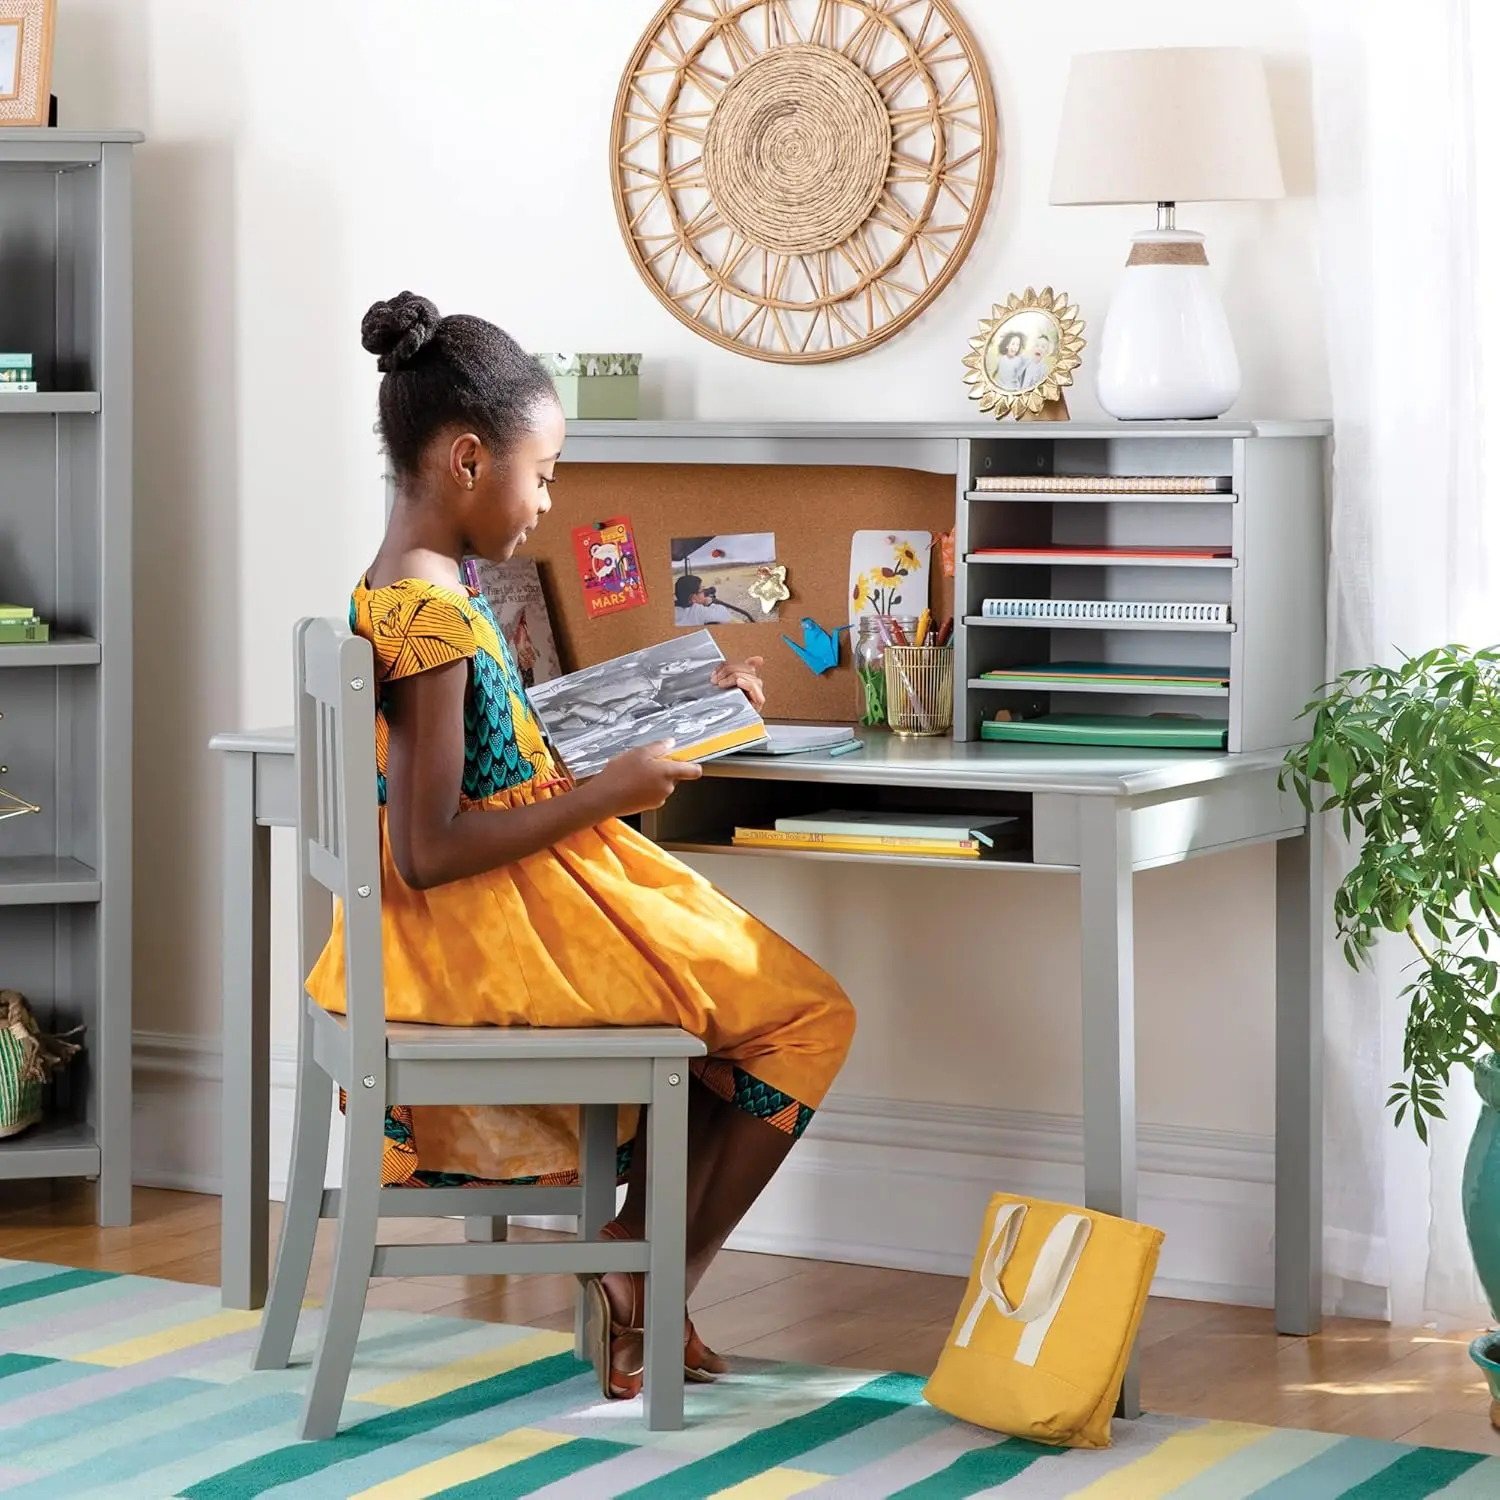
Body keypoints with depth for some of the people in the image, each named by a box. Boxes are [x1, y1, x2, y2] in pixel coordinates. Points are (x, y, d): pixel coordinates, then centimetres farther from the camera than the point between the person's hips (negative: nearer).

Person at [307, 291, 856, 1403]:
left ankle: (640, 1272, 19)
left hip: (464, 930, 10)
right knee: (808, 1015, 2)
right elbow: (428, 851, -27)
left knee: (735, 984, 26)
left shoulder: (396, 594, 8)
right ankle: (653, 1285, 8)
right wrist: (610, 794, -21)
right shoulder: (435, 621, -22)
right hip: (501, 932, -10)